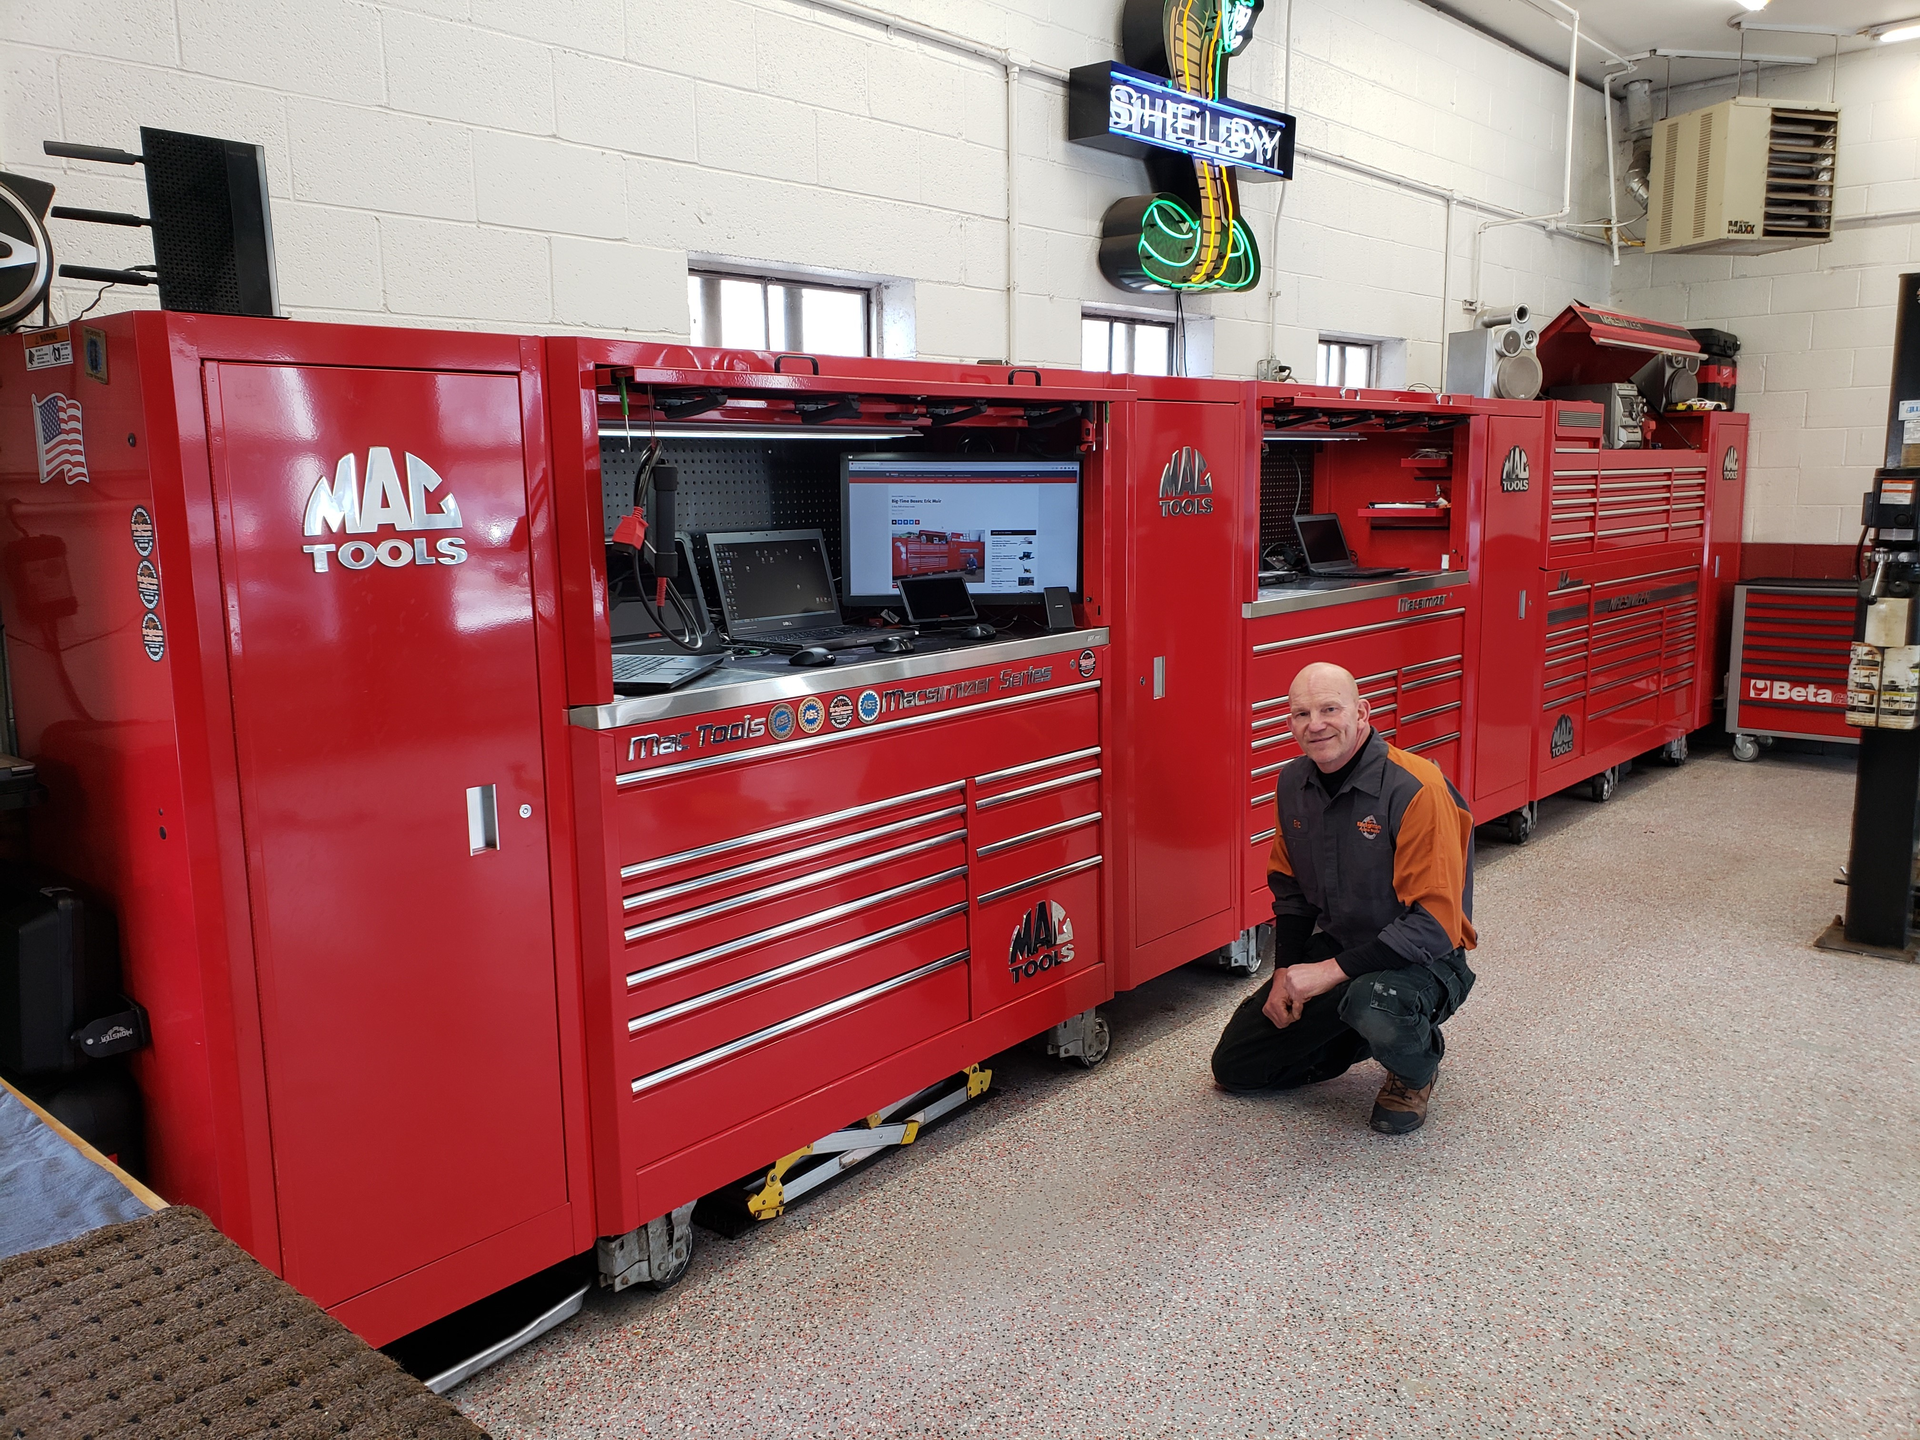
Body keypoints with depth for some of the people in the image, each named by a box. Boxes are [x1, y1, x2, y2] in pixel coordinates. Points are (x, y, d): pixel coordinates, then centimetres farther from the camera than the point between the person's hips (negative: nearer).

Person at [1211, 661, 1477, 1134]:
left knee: (1373, 1002, -41)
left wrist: (1332, 971, -29)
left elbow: (1436, 920, -28)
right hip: (1335, 946, 6)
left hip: (1418, 959, -6)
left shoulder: (1416, 789, -25)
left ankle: (1416, 1068, -3)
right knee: (1234, 1066, 3)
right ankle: (1360, 1038, 23)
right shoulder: (1293, 783, -2)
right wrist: (1286, 972, -1)